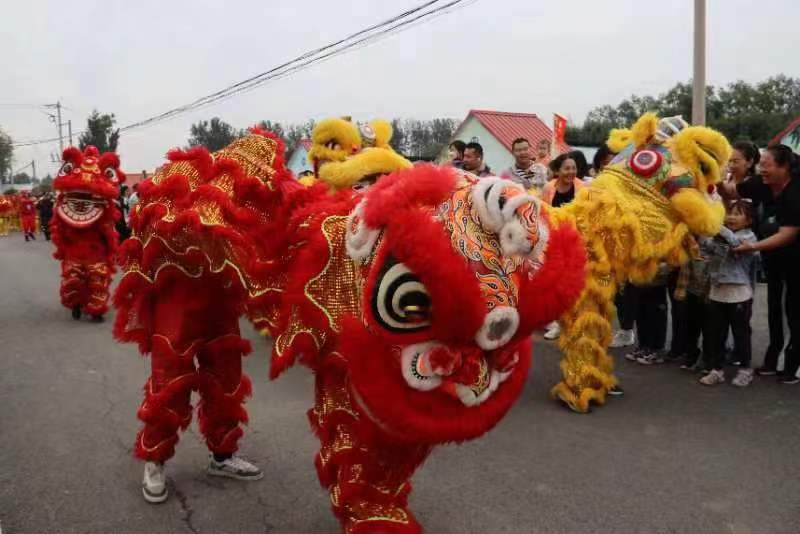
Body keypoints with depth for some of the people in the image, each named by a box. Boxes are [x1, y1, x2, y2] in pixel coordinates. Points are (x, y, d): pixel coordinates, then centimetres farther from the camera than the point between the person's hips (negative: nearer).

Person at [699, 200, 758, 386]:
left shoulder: (749, 236, -8)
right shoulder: (718, 236, 10)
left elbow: (736, 242, -28)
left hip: (739, 293, -5)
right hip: (717, 292, 5)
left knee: (741, 333, 6)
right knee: (715, 333, 9)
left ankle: (745, 369, 21)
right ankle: (716, 370, 18)